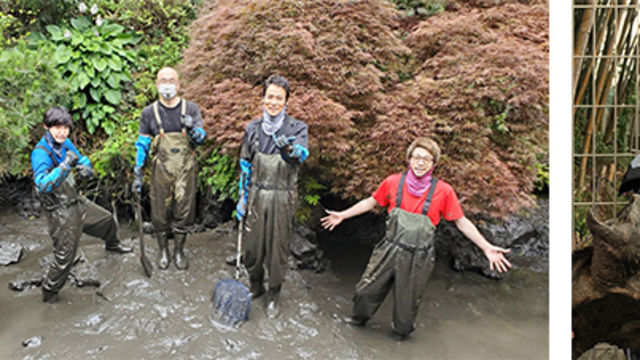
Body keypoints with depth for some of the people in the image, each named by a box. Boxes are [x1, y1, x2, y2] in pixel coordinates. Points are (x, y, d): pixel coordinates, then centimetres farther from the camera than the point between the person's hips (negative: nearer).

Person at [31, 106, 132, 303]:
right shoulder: (40, 153, -25)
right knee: (64, 257, -3)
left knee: (107, 220, 27)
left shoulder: (66, 143, -2)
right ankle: (49, 293, 18)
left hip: (78, 202, 8)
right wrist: (65, 165, -43)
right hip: (61, 213, -8)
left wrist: (85, 167, -12)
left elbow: (82, 160, 13)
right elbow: (42, 186, -35)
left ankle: (112, 244, 58)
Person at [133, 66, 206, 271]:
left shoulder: (191, 109, 2)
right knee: (160, 213, 7)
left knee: (184, 211, 5)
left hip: (185, 169, 0)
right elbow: (142, 144, 7)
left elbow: (200, 139, -3)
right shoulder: (149, 112, 3)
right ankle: (163, 251, 26)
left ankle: (179, 252, 23)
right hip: (161, 169, 0)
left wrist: (192, 129, -26)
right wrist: (138, 173, 3)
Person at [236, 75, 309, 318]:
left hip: (282, 198, -3)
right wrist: (242, 198, 7)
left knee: (277, 247, 6)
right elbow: (245, 165, 9)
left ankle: (273, 296, 24)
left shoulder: (297, 128, -6)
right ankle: (255, 286, 36)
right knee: (253, 244, 11)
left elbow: (302, 154, -26)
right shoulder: (253, 128, 4)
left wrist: (289, 147, -50)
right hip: (257, 196, 3)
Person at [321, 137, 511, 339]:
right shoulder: (393, 182, -8)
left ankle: (401, 331, 47)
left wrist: (487, 248, -9)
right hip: (389, 251, 2)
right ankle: (359, 318, 46)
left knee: (407, 300, 16)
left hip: (418, 258, -1)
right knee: (368, 289, 15)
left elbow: (462, 222, -5)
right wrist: (342, 215, 10)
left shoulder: (443, 191, -12)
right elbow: (370, 202, 7)